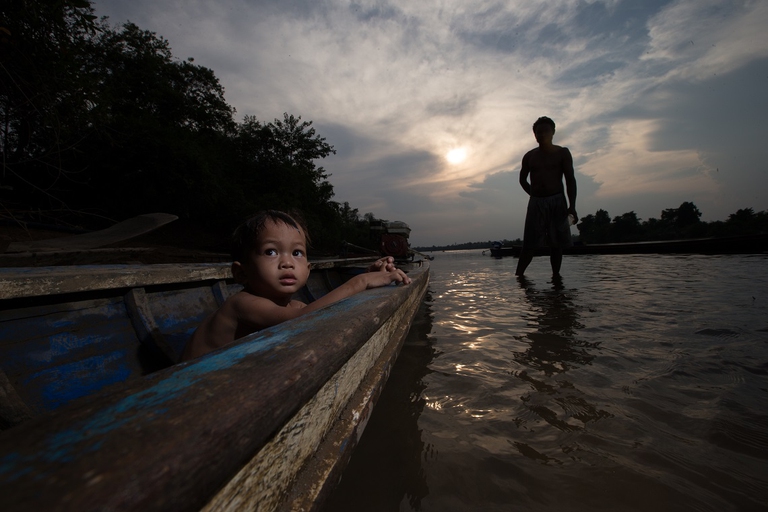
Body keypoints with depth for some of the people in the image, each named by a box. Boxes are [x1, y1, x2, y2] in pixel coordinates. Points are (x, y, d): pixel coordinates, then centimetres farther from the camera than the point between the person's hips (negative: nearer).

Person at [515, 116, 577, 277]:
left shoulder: (562, 153, 5)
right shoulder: (529, 156, 9)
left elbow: (570, 179, -1)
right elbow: (522, 179, 19)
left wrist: (572, 205, -11)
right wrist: (535, 195, 7)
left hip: (557, 202, 0)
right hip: (536, 203, 1)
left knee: (556, 244, 3)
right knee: (529, 244, -6)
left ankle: (556, 275, 12)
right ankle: (518, 275, -5)